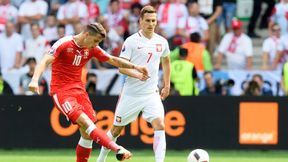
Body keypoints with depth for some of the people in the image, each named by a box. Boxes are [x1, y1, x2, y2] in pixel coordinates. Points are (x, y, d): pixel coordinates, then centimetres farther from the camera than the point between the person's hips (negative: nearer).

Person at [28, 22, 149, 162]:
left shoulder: (92, 49, 8)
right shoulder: (64, 44, -12)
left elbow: (113, 60, 19)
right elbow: (45, 61, -20)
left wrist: (135, 67, 10)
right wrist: (35, 80, -36)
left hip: (79, 89, 8)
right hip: (61, 91, -7)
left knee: (87, 133, -1)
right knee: (86, 122, -24)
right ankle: (117, 149, -36)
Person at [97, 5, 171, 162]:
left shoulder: (162, 42, 5)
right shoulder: (131, 41, -8)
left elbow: (166, 62, 24)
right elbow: (121, 67, -10)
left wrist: (167, 86, 19)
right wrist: (137, 74, -27)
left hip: (152, 94, 2)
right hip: (131, 94, -2)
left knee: (160, 126, -20)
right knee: (116, 129, 11)